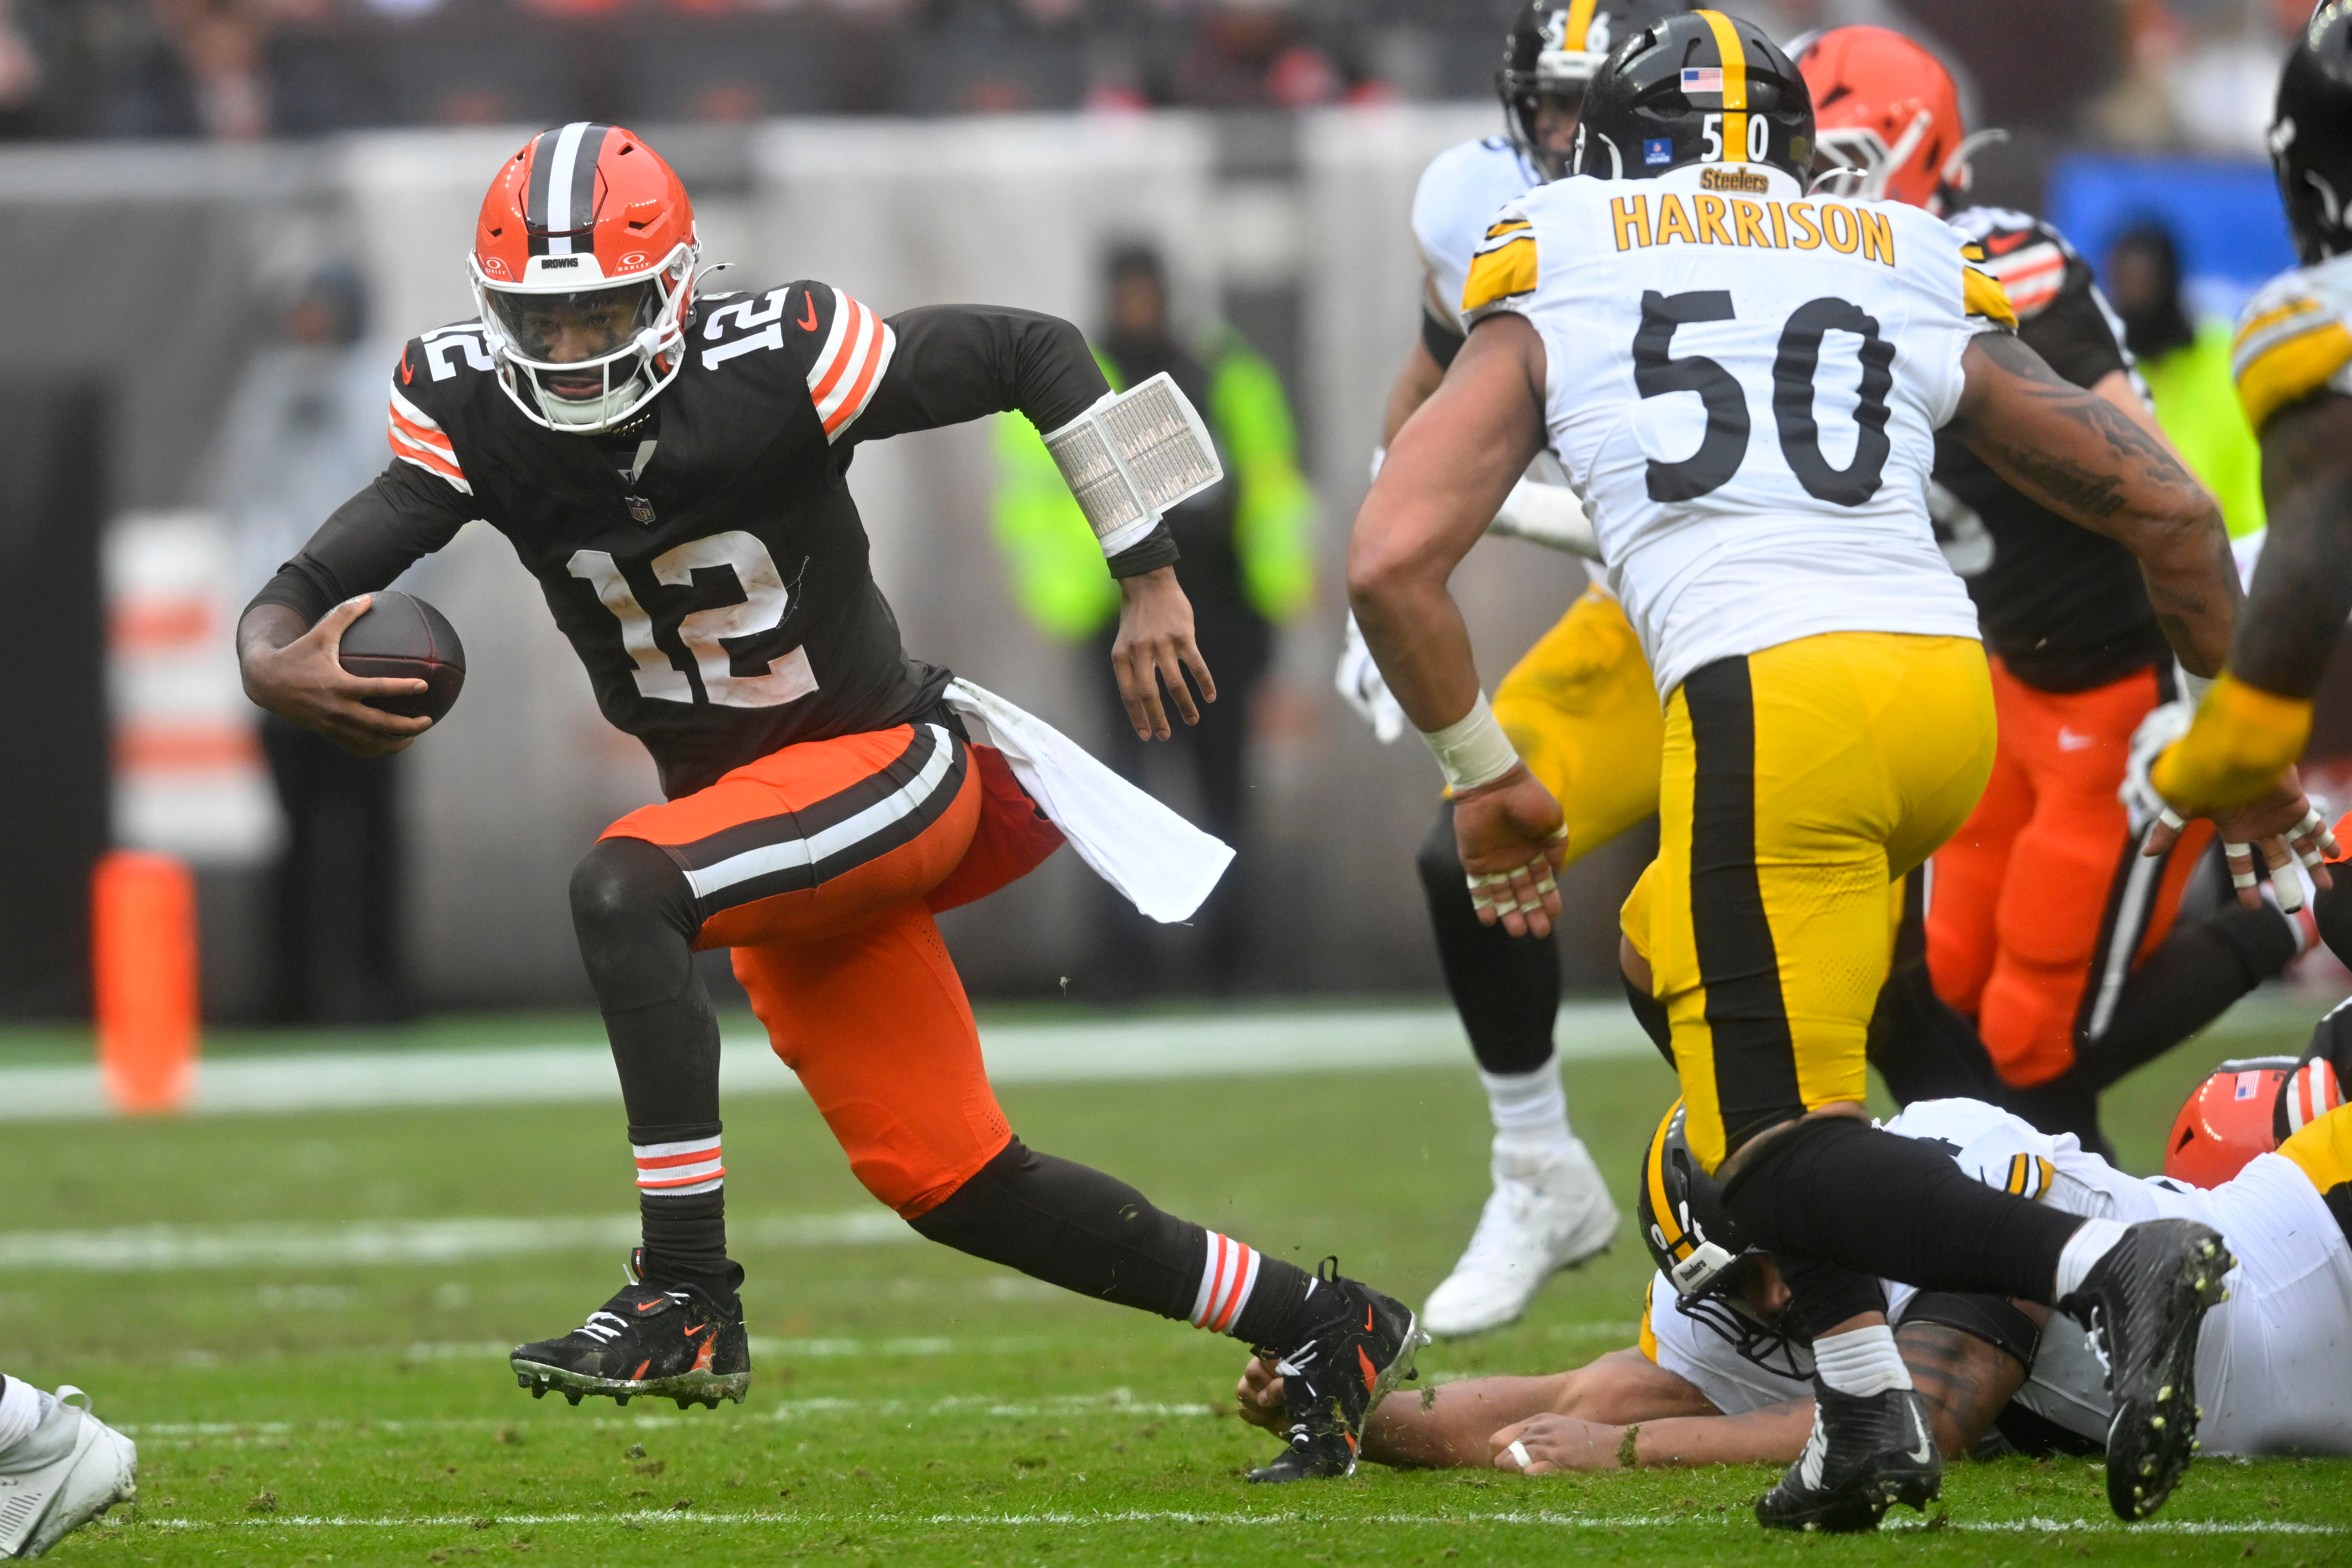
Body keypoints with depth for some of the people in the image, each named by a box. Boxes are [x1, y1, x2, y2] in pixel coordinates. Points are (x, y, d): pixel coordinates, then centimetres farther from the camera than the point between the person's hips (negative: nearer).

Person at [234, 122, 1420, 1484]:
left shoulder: (771, 370, -22)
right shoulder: (477, 417, -9)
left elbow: (1038, 354, -13)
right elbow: (321, 582, -14)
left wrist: (1149, 580, -13)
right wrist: (275, 666, -38)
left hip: (881, 766, -6)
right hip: (750, 811, 6)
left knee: (622, 890, -32)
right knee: (953, 1185, 7)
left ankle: (690, 1302, -28)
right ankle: (1324, 1328, 24)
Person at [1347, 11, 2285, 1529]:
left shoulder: (1549, 302, 16)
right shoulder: (1916, 286, 22)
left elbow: (1393, 562, 6)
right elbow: (2167, 508, 22)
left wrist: (1483, 773, 18)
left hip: (1772, 701, -4)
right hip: (1947, 678, 5)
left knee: (1784, 1162, -1)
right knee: (1684, 964, 27)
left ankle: (2111, 1262, -26)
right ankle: (1868, 1406, 15)